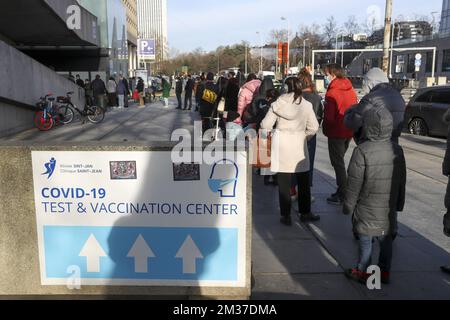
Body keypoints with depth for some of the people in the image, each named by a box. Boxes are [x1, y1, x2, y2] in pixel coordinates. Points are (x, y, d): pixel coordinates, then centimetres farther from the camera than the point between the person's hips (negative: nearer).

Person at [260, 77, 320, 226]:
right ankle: (305, 213, 24)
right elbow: (314, 128, -4)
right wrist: (304, 136, 12)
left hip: (282, 144, 0)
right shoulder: (306, 105, -4)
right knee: (303, 182, 15)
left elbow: (265, 125, -4)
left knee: (284, 183, 8)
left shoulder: (277, 104, -4)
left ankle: (286, 216, 13)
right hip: (299, 145, 0)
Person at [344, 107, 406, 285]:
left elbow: (354, 183, -15)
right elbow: (402, 181, 9)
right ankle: (384, 271, 29)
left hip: (367, 209, -5)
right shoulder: (397, 150, 0)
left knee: (365, 240, 7)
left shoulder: (362, 151, -19)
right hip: (389, 209, 5)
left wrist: (348, 205, -3)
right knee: (386, 239, 16)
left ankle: (363, 272, 20)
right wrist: (399, 203, 21)